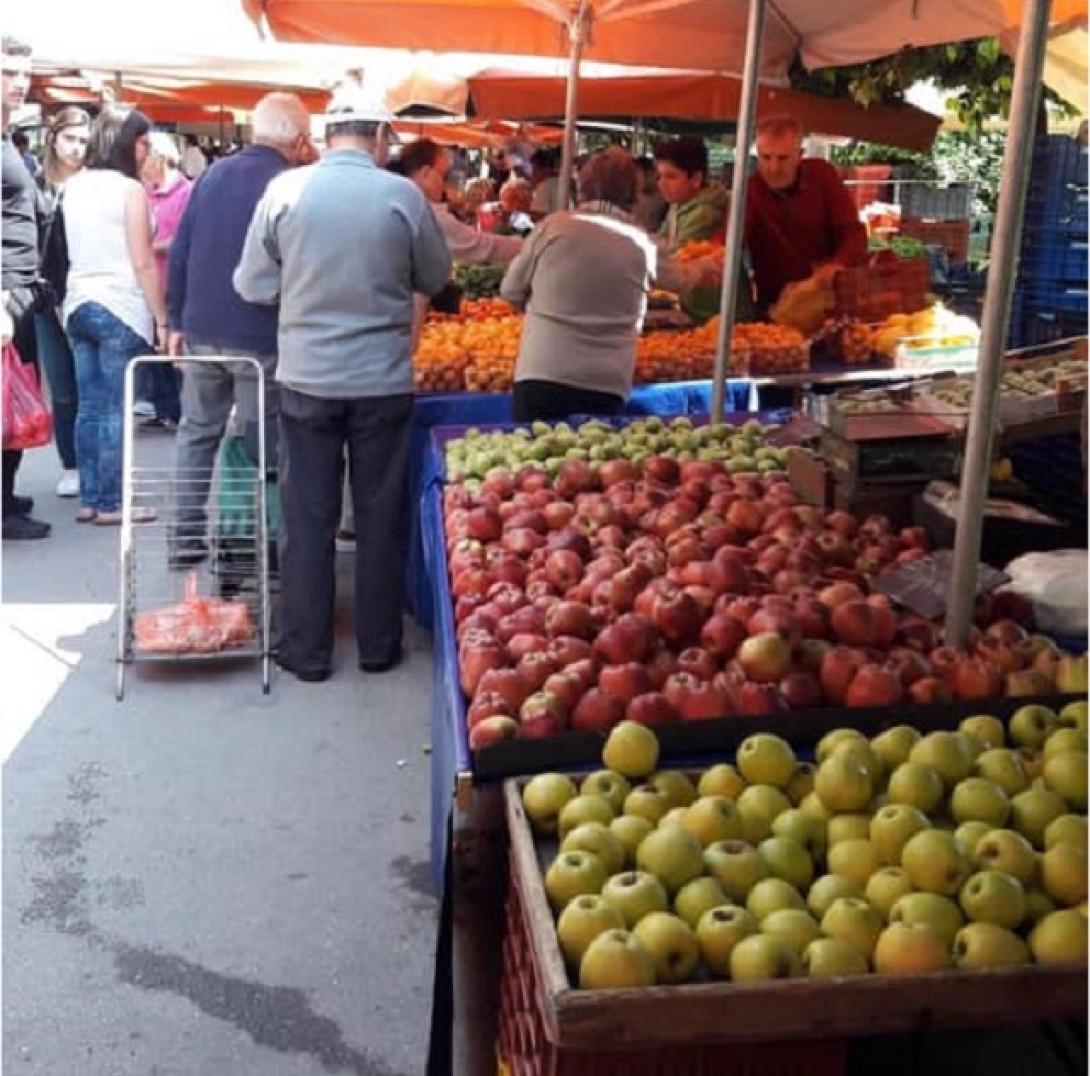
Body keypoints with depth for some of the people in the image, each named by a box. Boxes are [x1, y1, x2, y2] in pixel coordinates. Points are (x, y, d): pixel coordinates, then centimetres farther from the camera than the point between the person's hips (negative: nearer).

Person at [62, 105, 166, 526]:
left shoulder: (74, 186, 11)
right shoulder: (130, 189, -11)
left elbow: (72, 251, 16)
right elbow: (142, 263, -12)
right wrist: (162, 319, -8)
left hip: (79, 305, 7)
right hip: (121, 308, -7)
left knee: (89, 407, 10)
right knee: (116, 409, -1)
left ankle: (89, 499, 15)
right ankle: (110, 503, 4)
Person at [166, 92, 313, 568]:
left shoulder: (214, 173, 7)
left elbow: (179, 252, 8)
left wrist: (177, 321, 13)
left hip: (202, 329, 5)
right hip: (260, 336, -5)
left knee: (197, 432, 14)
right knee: (261, 442, 4)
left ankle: (186, 538, 17)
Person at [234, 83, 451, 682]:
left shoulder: (285, 190, -6)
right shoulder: (402, 195, -7)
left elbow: (252, 285, -1)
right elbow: (435, 279, 6)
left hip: (306, 378, 1)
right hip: (384, 379, 0)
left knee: (307, 515, 9)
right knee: (381, 514, 11)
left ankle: (305, 650, 16)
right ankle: (378, 645, 20)